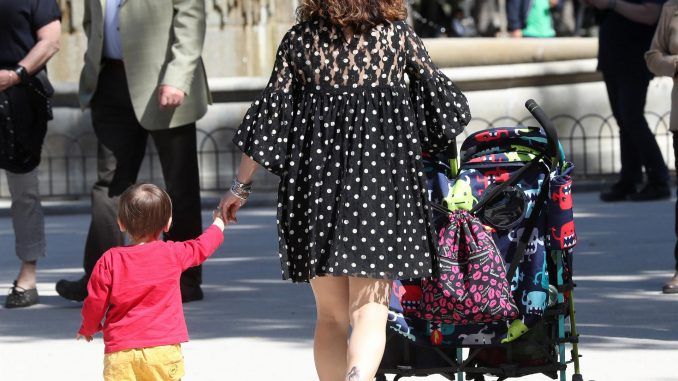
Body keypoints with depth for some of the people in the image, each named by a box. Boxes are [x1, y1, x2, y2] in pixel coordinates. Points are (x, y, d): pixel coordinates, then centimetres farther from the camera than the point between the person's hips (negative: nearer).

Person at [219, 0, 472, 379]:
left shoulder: (300, 40, 3)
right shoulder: (397, 36, 1)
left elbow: (269, 116, 3)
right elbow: (441, 98, 10)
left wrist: (241, 186, 11)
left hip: (316, 175, 2)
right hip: (380, 174, -2)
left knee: (330, 315, 14)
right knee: (370, 309, -6)